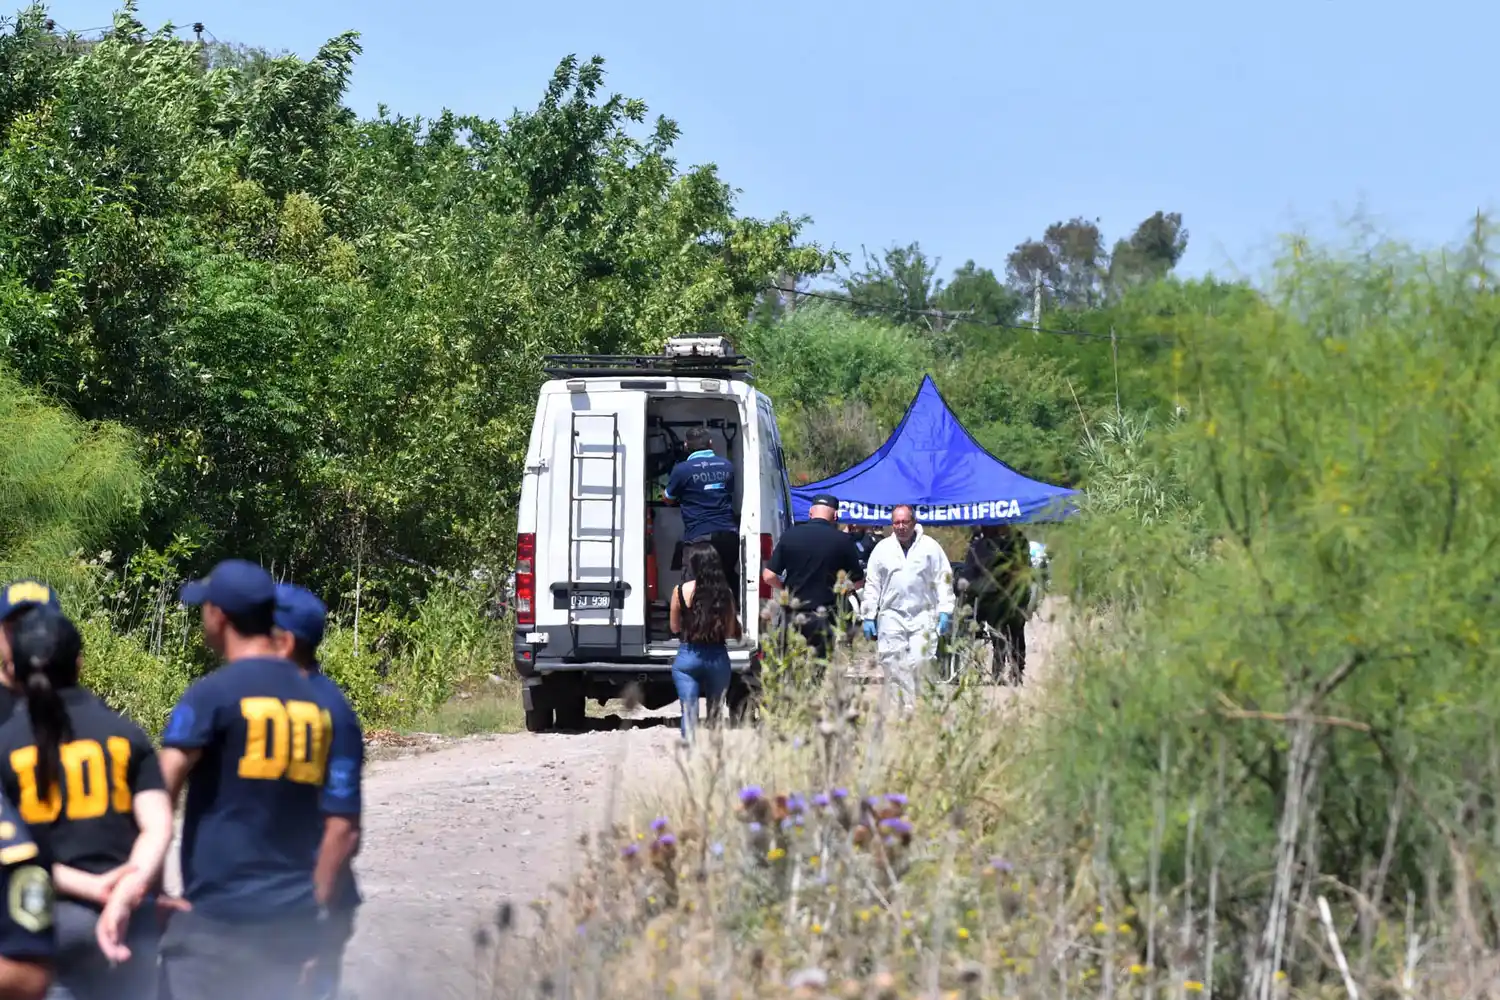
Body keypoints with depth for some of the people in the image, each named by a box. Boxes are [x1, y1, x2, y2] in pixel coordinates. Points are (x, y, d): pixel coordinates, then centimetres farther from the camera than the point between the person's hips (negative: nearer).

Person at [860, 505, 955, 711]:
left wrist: (944, 612, -2)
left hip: (923, 615, -2)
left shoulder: (930, 547, 4)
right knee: (893, 665, -5)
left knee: (920, 663, -12)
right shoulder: (882, 549, 10)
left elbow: (943, 580, 4)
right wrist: (869, 616, 8)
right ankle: (903, 707, 0)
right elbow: (872, 584, 13)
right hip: (891, 615, 2)